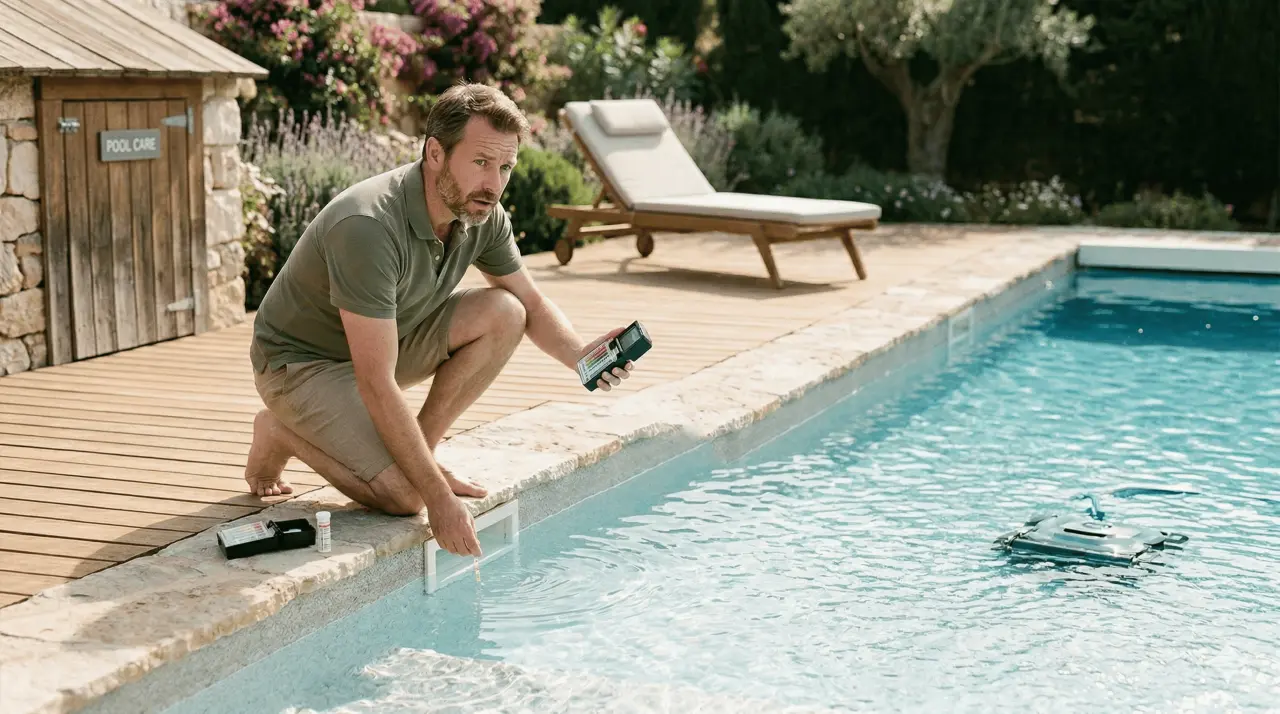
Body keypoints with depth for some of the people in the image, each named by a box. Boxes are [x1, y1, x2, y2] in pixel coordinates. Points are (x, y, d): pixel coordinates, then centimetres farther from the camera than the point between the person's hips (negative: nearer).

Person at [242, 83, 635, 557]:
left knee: (503, 314, -13)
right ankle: (281, 433, 4)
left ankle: (418, 452, -1)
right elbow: (377, 387, -35)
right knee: (403, 496, -22)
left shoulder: (482, 215, -11)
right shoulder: (369, 227, -35)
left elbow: (531, 305, 5)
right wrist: (440, 498, -34)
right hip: (303, 362, -7)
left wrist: (579, 354, -18)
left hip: (388, 340, 7)